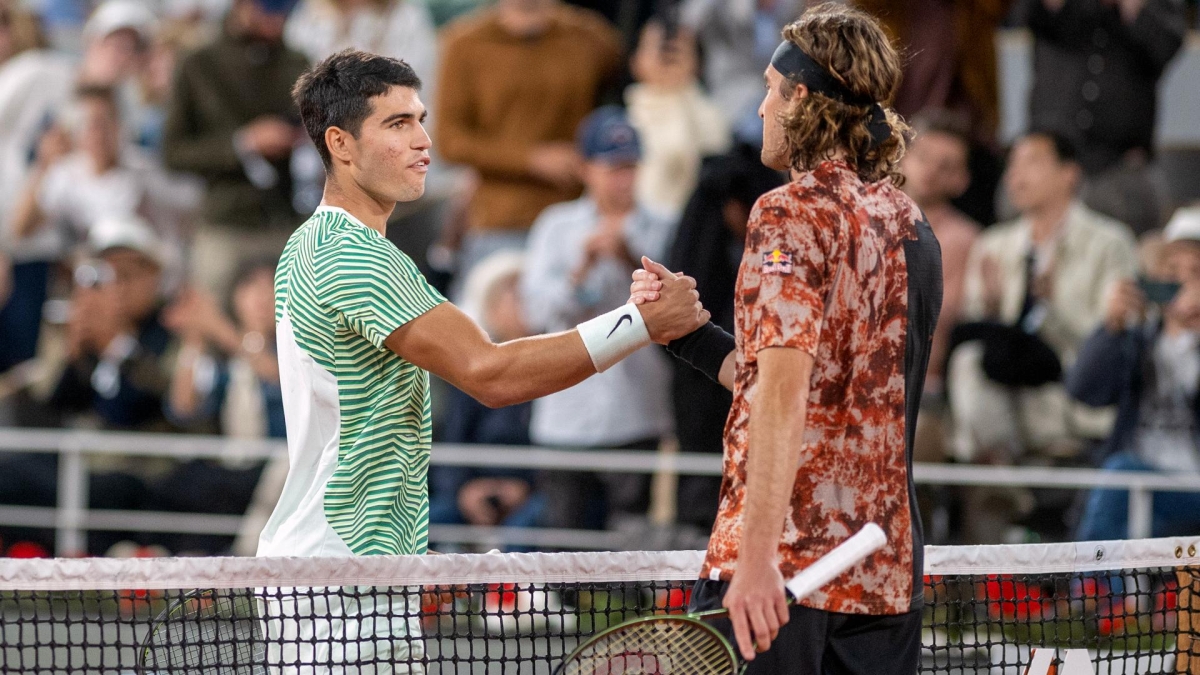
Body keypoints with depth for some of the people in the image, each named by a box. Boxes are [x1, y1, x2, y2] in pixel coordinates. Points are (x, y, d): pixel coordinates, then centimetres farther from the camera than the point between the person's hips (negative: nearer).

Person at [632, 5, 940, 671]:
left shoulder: (791, 214, -9)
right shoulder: (912, 227, 15)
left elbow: (785, 392, -20)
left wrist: (757, 556, -25)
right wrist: (688, 328, 19)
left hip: (784, 568, -8)